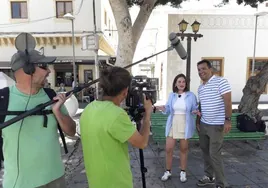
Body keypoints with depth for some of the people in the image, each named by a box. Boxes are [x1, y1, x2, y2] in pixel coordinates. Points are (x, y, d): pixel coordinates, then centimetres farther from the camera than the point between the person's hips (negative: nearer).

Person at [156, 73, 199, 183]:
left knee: (183, 149, 11)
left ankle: (183, 172, 27)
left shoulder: (191, 95, -3)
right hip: (172, 125, 2)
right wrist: (162, 108, -14)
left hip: (185, 125, -2)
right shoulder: (172, 95, 5)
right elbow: (168, 109, 6)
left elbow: (195, 109, 1)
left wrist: (195, 111, -21)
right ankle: (168, 171, 20)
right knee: (168, 149, 2)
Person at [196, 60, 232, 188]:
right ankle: (209, 177, 31)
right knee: (205, 151, 14)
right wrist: (198, 120, 15)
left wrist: (227, 120, -22)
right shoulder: (200, 87, 11)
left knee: (214, 154, -4)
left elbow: (228, 101, -16)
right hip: (203, 124, 7)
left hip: (216, 125, -7)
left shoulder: (220, 81, -10)